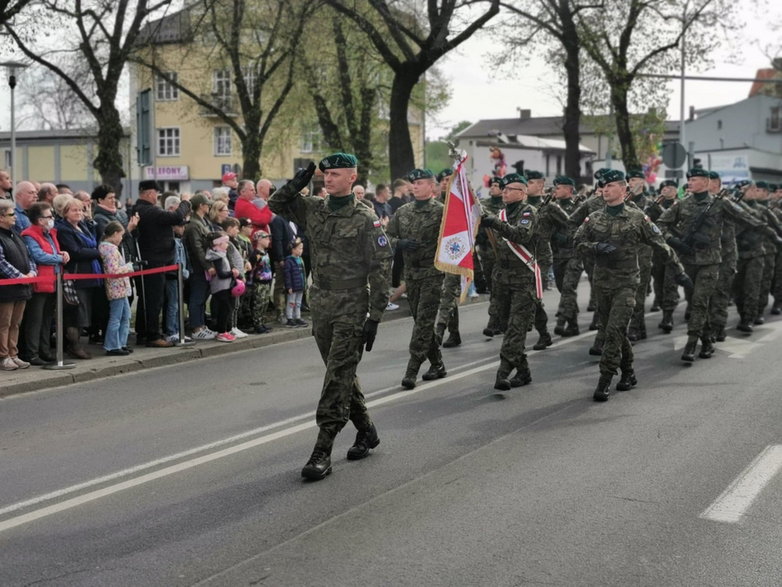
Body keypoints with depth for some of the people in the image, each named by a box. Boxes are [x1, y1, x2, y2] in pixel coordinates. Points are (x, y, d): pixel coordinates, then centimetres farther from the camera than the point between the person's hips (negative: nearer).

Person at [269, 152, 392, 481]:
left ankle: (323, 452, -7)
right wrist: (296, 184, -1)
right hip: (320, 304, 6)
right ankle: (366, 431, 32)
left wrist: (375, 317, -15)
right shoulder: (313, 209, 7)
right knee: (342, 374, 15)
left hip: (351, 308, -6)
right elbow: (276, 205, 18)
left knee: (338, 377, -8)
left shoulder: (365, 220, -10)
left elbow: (380, 269, -11)